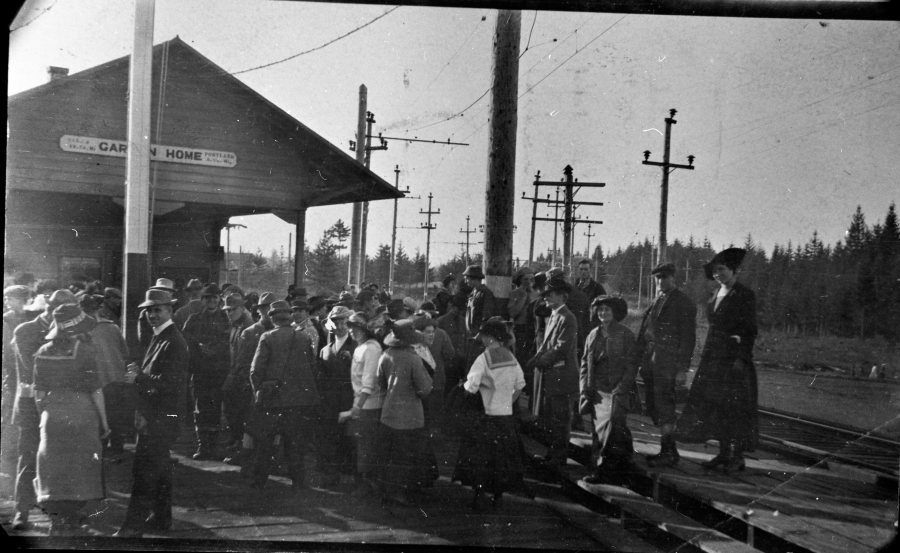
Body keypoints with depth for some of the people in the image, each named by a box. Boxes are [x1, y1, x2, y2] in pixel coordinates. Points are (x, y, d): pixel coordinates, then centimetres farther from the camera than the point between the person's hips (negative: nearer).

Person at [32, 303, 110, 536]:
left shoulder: (43, 352, 3)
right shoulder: (83, 350, -11)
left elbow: (38, 392, 7)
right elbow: (95, 390, -10)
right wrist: (104, 421, -3)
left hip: (52, 415, 4)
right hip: (82, 414, -4)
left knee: (54, 470, 10)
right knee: (80, 469, 9)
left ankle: (57, 520, 9)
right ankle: (71, 520, 15)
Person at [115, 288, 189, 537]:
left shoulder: (174, 342, -17)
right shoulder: (158, 337, 15)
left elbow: (171, 383, -22)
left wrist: (139, 379, -22)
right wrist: (138, 371, 2)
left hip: (162, 418, -10)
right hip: (152, 416, 10)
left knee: (144, 470, -8)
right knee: (159, 468, 17)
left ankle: (133, 525, -3)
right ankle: (161, 518, 28)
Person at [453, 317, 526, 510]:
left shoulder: (484, 358, -14)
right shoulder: (510, 356, 4)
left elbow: (471, 387, -20)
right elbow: (520, 385, 11)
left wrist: (465, 384, 2)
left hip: (489, 416, -5)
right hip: (507, 415, 5)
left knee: (478, 457, 6)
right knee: (503, 456, 15)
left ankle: (479, 496, 3)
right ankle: (498, 496, 21)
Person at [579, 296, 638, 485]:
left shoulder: (625, 335, -1)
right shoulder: (593, 335, 14)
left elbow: (631, 367, -4)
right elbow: (585, 363, 16)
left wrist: (620, 390, -12)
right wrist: (585, 388, 5)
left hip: (617, 393, -5)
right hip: (596, 392, 5)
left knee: (612, 428, -16)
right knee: (598, 432, 4)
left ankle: (604, 471, -12)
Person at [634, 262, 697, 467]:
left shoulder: (683, 303, -6)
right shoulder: (658, 301, 18)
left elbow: (688, 337, -10)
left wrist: (682, 365, -16)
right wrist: (640, 358, 12)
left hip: (666, 362, -8)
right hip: (651, 361, 8)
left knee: (663, 407, -7)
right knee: (654, 406, 11)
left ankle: (669, 453, 1)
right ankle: (668, 450, 21)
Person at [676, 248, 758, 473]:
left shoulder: (745, 295, -8)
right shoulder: (716, 295, 14)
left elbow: (750, 331, -11)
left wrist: (741, 359, -17)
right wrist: (706, 355, 14)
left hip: (734, 360, -7)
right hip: (713, 359, 7)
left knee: (735, 408, -1)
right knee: (715, 405, 7)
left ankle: (737, 456, 8)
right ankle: (724, 452, 16)